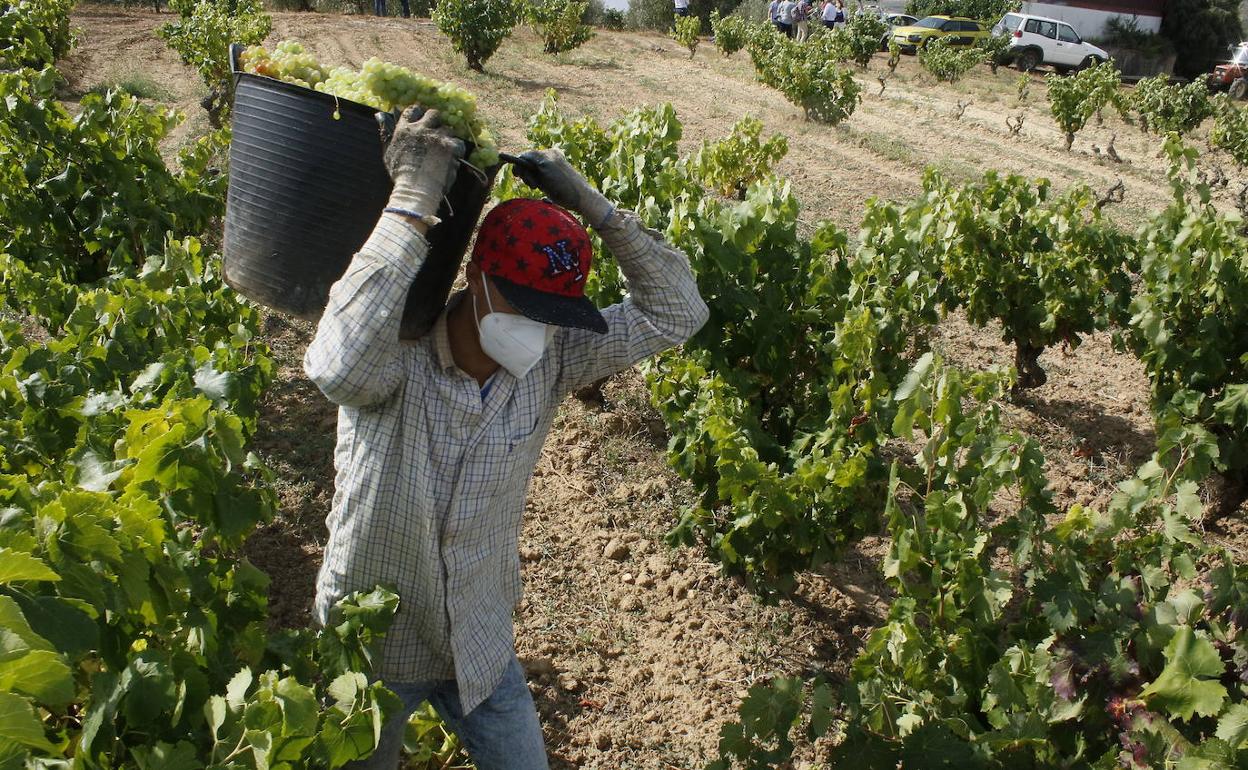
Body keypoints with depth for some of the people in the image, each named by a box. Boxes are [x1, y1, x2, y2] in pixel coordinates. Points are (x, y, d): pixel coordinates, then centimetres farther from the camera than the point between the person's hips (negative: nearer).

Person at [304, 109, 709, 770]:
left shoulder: (548, 361, -14)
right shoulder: (396, 357, -27)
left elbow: (676, 312, -15)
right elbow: (337, 365, -51)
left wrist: (587, 203, -25)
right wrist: (413, 200, -47)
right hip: (369, 645, -3)